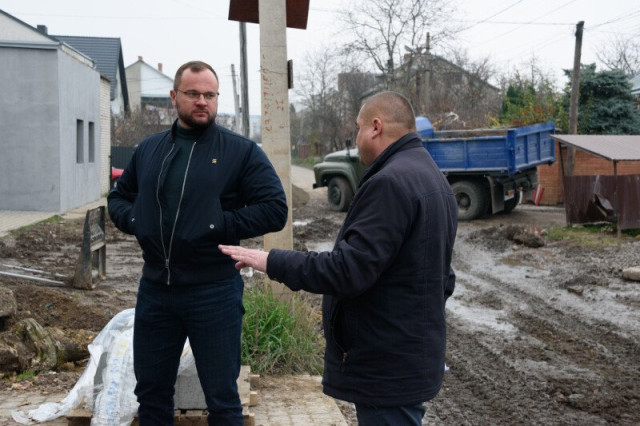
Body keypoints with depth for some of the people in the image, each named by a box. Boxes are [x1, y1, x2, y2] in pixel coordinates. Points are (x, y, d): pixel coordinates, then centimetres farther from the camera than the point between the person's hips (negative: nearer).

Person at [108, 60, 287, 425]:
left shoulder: (241, 152, -5)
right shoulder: (149, 149, 10)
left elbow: (275, 210, -10)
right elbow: (119, 197, 20)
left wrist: (220, 225, -18)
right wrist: (134, 220, -1)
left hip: (214, 293, -4)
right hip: (154, 289, 5)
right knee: (151, 394, 18)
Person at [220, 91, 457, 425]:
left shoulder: (389, 183, -20)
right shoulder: (433, 178, 13)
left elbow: (348, 270, -26)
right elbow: (442, 277, 19)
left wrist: (271, 261, -18)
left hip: (388, 368, -10)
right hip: (415, 357, 10)